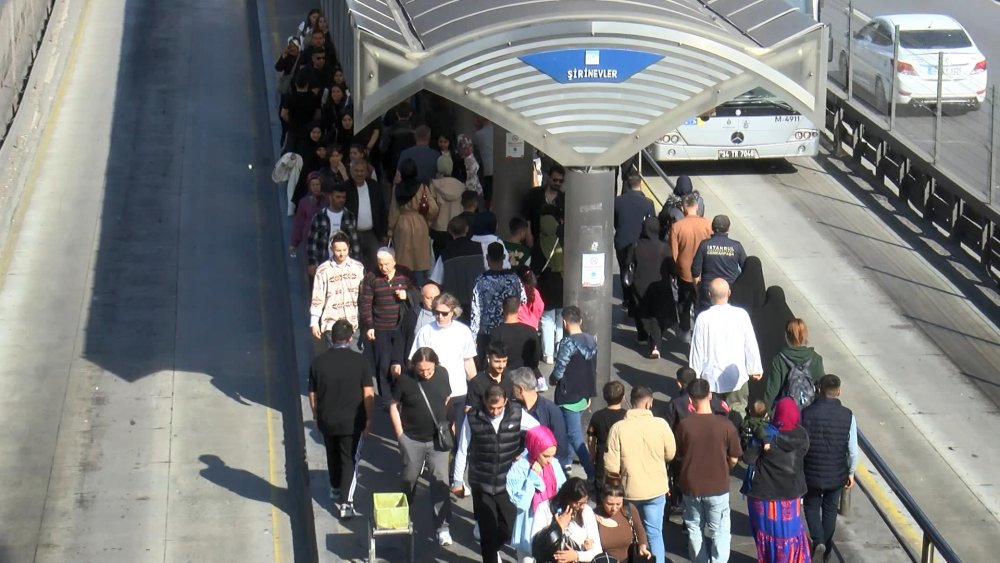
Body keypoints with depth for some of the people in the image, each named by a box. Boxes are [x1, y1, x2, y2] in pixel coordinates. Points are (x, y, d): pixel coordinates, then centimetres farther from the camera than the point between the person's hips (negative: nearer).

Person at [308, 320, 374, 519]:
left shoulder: (318, 362, -7)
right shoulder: (359, 361, -12)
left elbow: (312, 395, 1)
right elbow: (368, 394, -11)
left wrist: (317, 416, 16)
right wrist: (369, 418, 1)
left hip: (327, 420, 2)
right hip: (352, 421, -2)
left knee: (333, 456, 24)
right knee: (348, 460, 7)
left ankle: (335, 489, 42)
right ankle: (346, 503, -1)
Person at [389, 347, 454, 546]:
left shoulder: (442, 374, -7)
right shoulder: (405, 380, -14)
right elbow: (394, 406, -4)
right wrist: (399, 433, -5)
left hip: (437, 439, 1)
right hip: (412, 439, -1)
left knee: (440, 481, -4)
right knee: (409, 479, 15)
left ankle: (443, 526, 0)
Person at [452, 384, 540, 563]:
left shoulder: (517, 414, -9)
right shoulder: (473, 418, -11)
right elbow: (462, 451, -1)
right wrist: (457, 480, 4)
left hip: (508, 484, 1)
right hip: (481, 484, -1)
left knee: (510, 527, 5)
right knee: (487, 529, 4)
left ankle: (493, 548, 37)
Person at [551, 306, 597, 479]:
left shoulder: (568, 343, -21)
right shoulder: (591, 340, 2)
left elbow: (558, 372, -20)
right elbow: (592, 369, 10)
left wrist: (553, 378, 4)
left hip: (569, 396, -8)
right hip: (584, 394, 8)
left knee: (575, 436, -5)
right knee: (569, 430, 24)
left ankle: (593, 474, -11)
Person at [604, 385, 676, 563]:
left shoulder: (618, 428, -16)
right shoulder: (660, 424, -13)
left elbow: (611, 466, -14)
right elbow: (670, 455, 1)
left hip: (629, 490, 0)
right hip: (655, 488, 0)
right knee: (654, 534, 12)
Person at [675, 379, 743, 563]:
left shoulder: (684, 425, -14)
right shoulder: (725, 426, -17)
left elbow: (679, 455, 0)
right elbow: (733, 459, -6)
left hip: (691, 487, 2)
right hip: (718, 487, -1)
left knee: (695, 529, 20)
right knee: (720, 532, 10)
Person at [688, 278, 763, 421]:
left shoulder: (703, 319, -15)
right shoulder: (741, 315, -11)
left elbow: (697, 349, -7)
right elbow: (751, 344, -2)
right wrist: (755, 369, 13)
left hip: (711, 377, -1)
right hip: (737, 377, 1)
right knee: (738, 412, 14)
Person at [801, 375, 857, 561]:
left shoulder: (807, 413, -15)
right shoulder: (847, 416, -13)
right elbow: (853, 450, -9)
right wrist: (851, 473, 7)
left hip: (812, 472, -1)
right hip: (837, 474, 1)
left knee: (811, 506, 21)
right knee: (830, 509, 21)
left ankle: (817, 540, 2)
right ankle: (827, 549, 32)